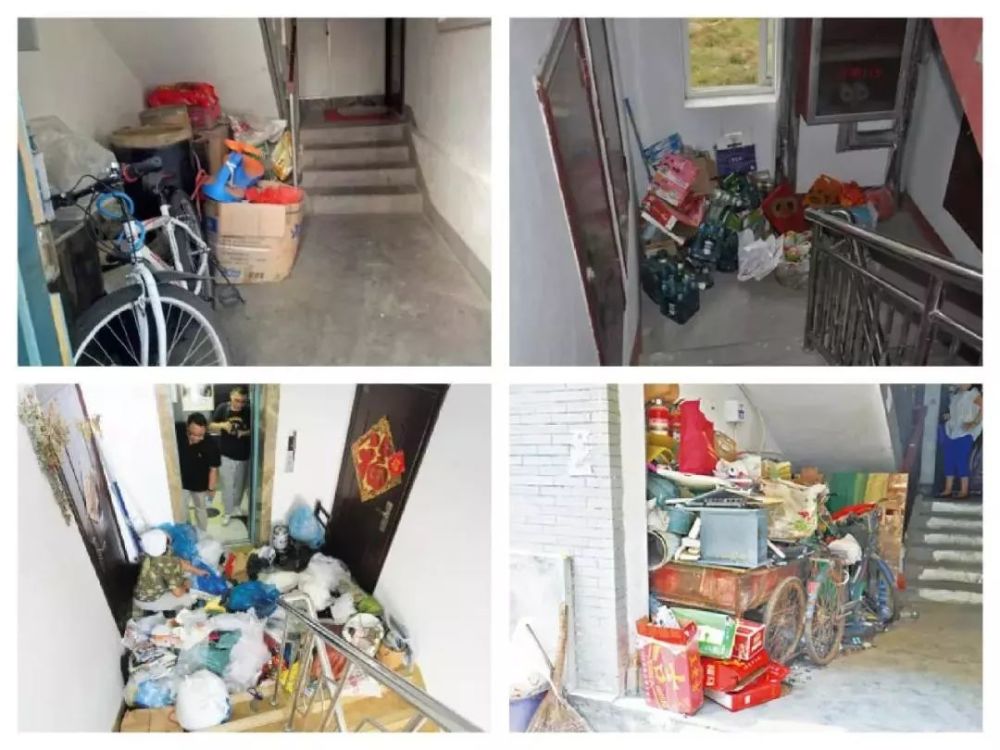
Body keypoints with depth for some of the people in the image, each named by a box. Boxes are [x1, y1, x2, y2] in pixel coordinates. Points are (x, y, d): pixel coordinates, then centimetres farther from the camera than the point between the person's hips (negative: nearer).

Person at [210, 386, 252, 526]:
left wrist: (246, 432, -24)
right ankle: (227, 512, 24)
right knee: (227, 485, 6)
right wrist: (222, 425, -22)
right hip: (226, 455, 0)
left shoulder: (249, 411, -12)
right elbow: (211, 427, -2)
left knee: (239, 485, 16)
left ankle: (236, 508, 38)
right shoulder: (222, 408, -10)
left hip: (243, 456, 0)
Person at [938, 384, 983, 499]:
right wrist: (949, 416, 8)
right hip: (952, 432, 8)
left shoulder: (972, 392, -10)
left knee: (961, 461, -8)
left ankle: (964, 491, -3)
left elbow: (983, 408, -16)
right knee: (949, 460, 6)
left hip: (964, 433, -8)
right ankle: (948, 489, 11)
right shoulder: (956, 393, 15)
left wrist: (974, 423, -21)